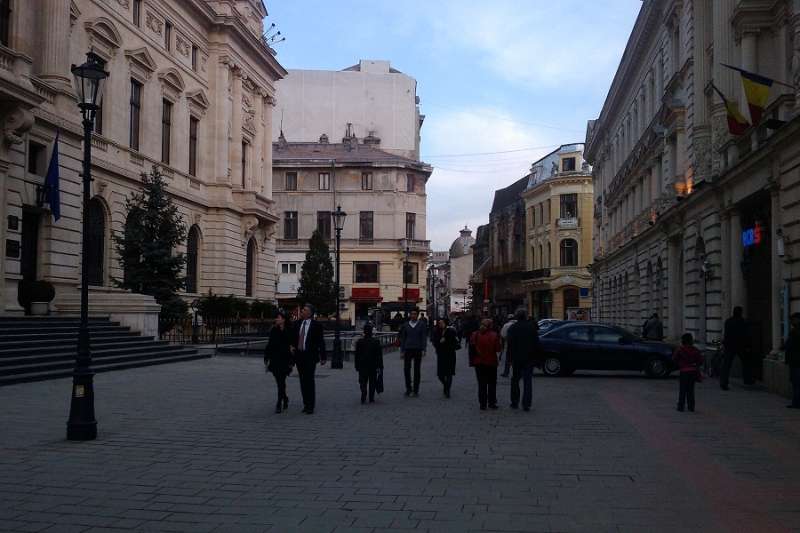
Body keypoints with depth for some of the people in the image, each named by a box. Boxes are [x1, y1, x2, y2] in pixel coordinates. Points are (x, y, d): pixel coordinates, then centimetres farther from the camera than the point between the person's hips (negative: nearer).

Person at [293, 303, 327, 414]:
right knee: (302, 381, 10)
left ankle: (310, 406, 3)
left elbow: (321, 342, -5)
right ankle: (306, 404, 19)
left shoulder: (316, 325, -6)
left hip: (310, 356, -5)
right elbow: (294, 339, 15)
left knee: (309, 381, -4)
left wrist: (323, 357, -8)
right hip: (299, 355, 5)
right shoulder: (297, 323, 9)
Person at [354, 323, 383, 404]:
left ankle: (363, 397, -13)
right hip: (373, 366, 0)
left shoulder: (359, 342, -4)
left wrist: (357, 366, 7)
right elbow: (379, 355, -5)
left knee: (363, 382, 5)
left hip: (362, 366, 0)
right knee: (372, 382, 10)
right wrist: (380, 366, -2)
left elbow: (357, 355, 0)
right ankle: (371, 398, 12)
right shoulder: (376, 342, -6)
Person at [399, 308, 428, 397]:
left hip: (418, 350, -2)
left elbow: (424, 337, 0)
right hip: (408, 349, 2)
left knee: (417, 370, 3)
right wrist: (402, 351, 7)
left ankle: (416, 390, 11)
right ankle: (408, 388, 12)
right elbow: (402, 338, 12)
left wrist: (423, 349, -9)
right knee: (406, 369, -3)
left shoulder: (421, 324, 2)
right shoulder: (406, 325, 8)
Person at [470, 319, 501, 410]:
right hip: (491, 362, -2)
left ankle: (482, 404, 8)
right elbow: (498, 349, -10)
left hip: (479, 362, 2)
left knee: (481, 384, 8)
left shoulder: (475, 335, -4)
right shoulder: (494, 335, -13)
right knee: (492, 383, 10)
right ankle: (491, 402, 11)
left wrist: (472, 361, 9)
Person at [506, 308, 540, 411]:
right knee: (528, 381, 2)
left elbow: (510, 345, -6)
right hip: (529, 359, 1)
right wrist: (536, 356, 8)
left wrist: (509, 357, 0)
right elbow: (536, 344, 2)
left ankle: (515, 402, 15)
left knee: (515, 380, 13)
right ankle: (526, 404, -4)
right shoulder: (532, 327, -1)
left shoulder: (512, 328, -5)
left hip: (516, 359, -1)